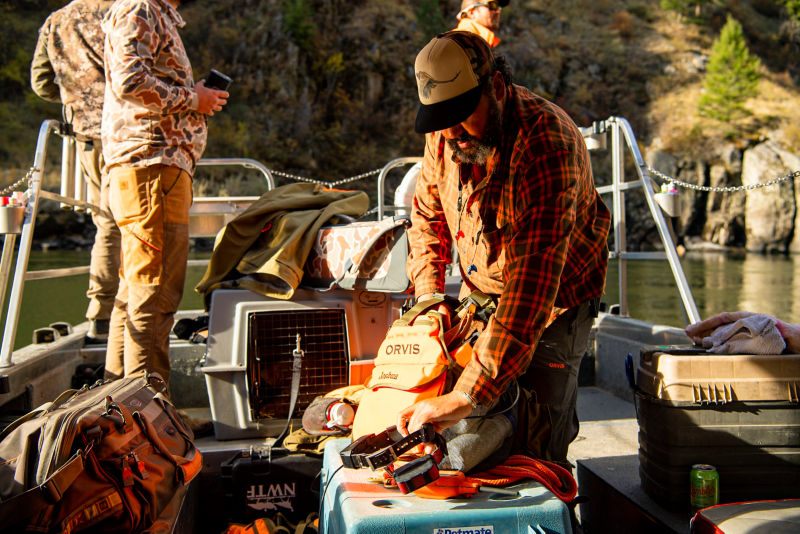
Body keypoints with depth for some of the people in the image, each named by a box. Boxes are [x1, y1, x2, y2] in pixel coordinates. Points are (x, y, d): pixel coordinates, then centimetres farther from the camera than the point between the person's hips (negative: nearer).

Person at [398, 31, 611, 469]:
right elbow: (427, 215, 7)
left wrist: (467, 396, -50)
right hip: (478, 290, 6)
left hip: (554, 301, -6)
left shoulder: (548, 145, -35)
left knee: (538, 448, -7)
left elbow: (533, 281, -44)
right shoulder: (444, 132, -12)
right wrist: (429, 296, -10)